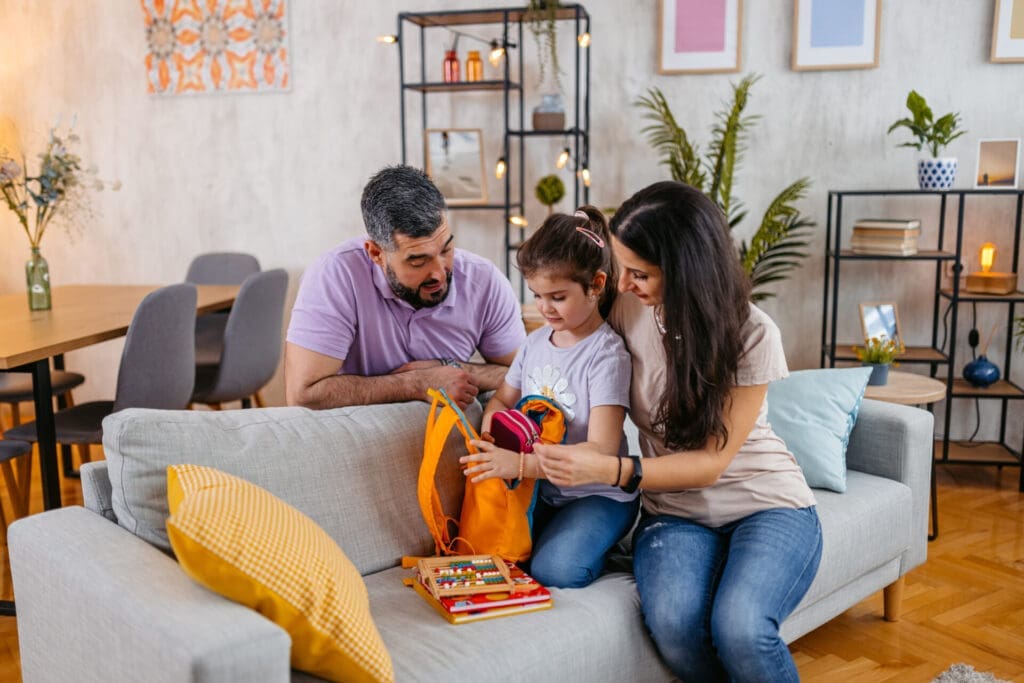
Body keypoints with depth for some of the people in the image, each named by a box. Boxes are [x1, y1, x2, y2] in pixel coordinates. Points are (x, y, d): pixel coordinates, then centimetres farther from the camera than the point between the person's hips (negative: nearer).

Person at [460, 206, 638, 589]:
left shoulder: (607, 354, -17)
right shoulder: (536, 342, 6)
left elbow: (601, 452, -24)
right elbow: (502, 401, 16)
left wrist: (519, 464, -32)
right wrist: (488, 439, -9)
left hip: (597, 495, -5)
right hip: (539, 488, 6)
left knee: (555, 570, -25)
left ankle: (601, 540, 4)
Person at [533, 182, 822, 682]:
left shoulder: (752, 335, -14)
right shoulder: (627, 309, -5)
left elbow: (711, 462, -15)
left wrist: (609, 470, -29)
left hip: (765, 505, -2)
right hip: (675, 511, 3)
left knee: (739, 627, -33)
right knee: (672, 621, -31)